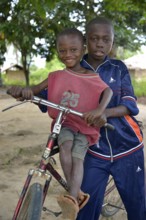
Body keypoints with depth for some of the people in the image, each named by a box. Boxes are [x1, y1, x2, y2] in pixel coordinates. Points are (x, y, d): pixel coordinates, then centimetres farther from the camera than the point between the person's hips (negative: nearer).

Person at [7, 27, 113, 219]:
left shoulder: (91, 77, -2)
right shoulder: (56, 77, 5)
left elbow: (108, 91, -12)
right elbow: (36, 90, -1)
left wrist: (99, 110, -33)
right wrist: (22, 90, -26)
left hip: (85, 126, -1)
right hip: (63, 123, 2)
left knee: (77, 156, -26)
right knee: (65, 144, -31)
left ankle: (72, 201, -35)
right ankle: (77, 194, -26)